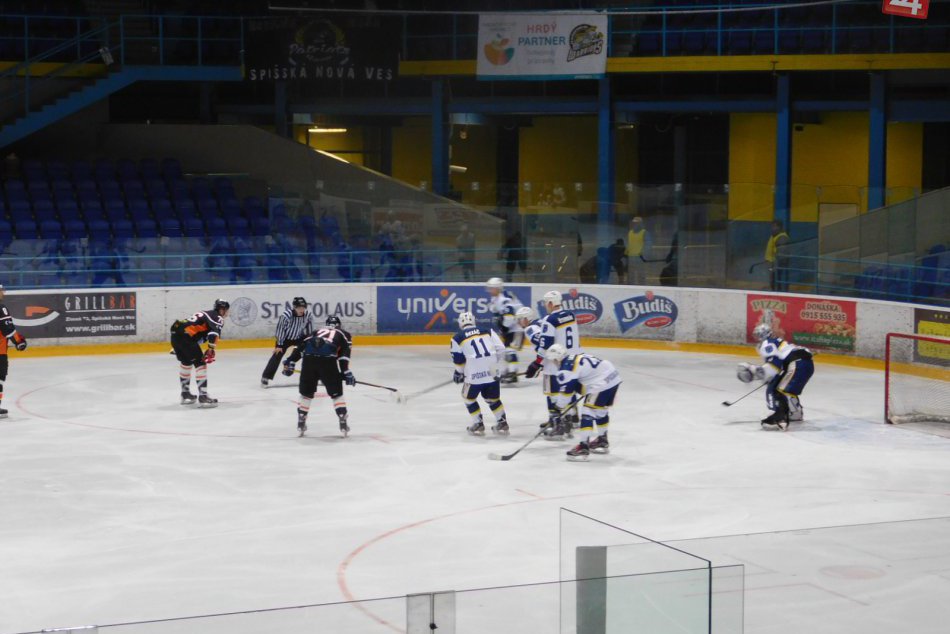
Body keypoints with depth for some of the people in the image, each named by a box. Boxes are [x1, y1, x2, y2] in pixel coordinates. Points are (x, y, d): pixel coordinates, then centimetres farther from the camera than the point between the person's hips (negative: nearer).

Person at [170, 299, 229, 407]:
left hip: (175, 333, 9)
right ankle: (202, 397, -12)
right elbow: (214, 332, -19)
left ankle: (185, 394, 36)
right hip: (185, 336, -9)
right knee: (200, 364, -6)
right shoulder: (217, 318, 1)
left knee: (186, 362, 26)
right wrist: (211, 349, -24)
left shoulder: (205, 314, 29)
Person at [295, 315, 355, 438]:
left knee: (306, 392, 18)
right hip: (327, 360, -3)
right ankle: (343, 423, 4)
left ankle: (301, 423, 21)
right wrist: (346, 372, 4)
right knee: (336, 393, 11)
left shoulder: (318, 332, 35)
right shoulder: (344, 334, 25)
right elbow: (344, 355, 8)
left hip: (309, 358, 3)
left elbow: (301, 345, 24)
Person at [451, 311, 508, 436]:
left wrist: (458, 373, 26)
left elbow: (458, 360, 7)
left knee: (469, 397, 19)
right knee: (493, 398, 22)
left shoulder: (458, 338, 5)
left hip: (474, 374, -3)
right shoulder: (488, 331, 12)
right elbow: (500, 348, 6)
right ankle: (502, 423, 20)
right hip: (492, 372, 3)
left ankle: (478, 424, 18)